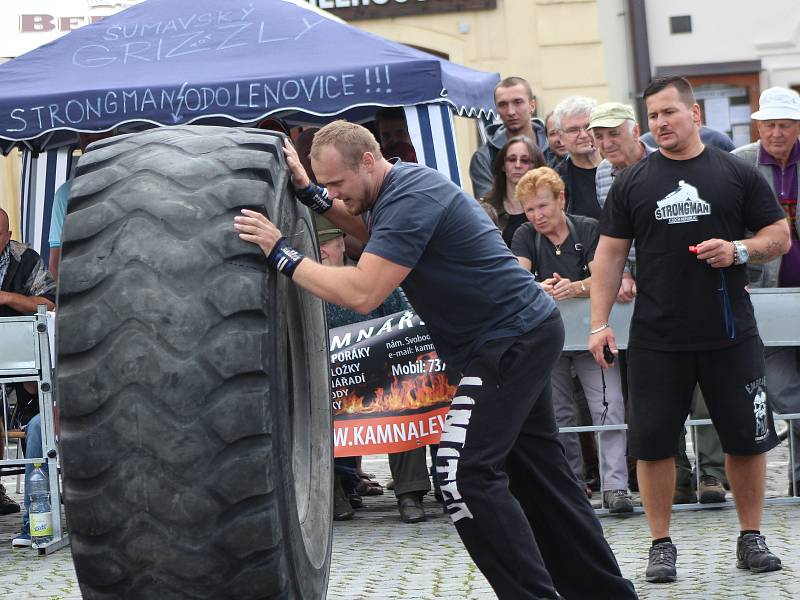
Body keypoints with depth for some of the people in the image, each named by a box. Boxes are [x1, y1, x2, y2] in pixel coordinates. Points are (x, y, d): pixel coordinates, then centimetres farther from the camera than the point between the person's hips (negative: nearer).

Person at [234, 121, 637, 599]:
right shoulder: (397, 187, 8)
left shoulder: (411, 199, -23)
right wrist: (310, 194, 15)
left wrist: (282, 253, -23)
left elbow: (362, 294, -29)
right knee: (539, 473, 14)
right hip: (524, 333, 11)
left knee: (466, 474, -16)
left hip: (514, 340, -11)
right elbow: (370, 231, 30)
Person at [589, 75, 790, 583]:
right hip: (656, 337, 1)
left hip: (730, 333, 0)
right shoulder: (632, 182, 7)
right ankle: (662, 544, 12)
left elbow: (780, 236, 6)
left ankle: (751, 538, 19)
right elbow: (610, 254, 6)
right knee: (653, 440, 1)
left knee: (747, 437, 4)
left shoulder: (737, 174, 3)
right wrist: (600, 322, -2)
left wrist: (740, 250, -14)